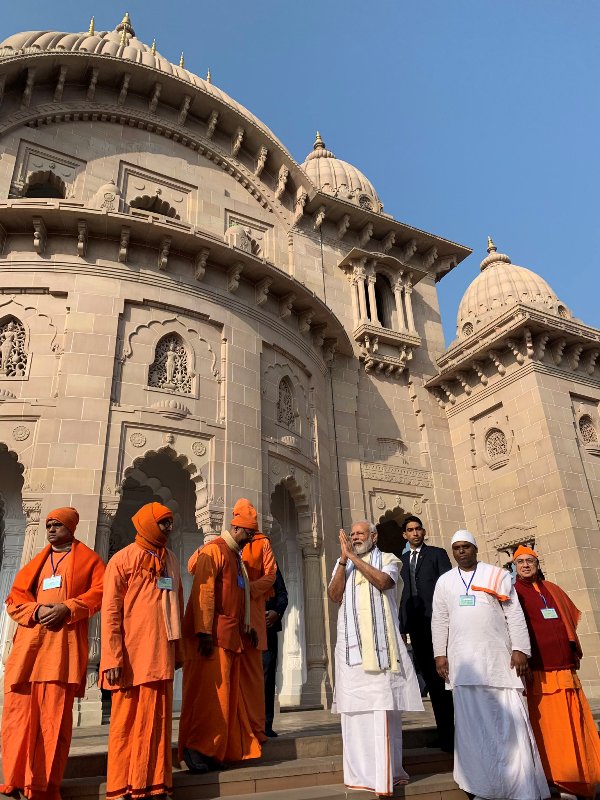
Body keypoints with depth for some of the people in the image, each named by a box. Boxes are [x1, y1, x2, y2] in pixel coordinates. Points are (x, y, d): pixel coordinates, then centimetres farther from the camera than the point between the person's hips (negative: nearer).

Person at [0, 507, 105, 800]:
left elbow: (100, 591, -3)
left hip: (63, 645, -4)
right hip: (28, 644, 4)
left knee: (55, 716, -4)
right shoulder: (35, 563, 22)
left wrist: (66, 608, -15)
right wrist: (37, 611, -5)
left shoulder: (88, 559, 9)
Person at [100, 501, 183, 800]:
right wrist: (113, 658, -14)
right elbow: (110, 611, -9)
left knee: (157, 719, 8)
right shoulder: (123, 559, -5)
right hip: (130, 654, -5)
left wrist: (177, 650, 16)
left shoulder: (170, 560, 12)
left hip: (160, 655, 5)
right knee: (126, 721, 5)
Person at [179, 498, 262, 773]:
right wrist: (204, 633, -23)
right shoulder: (214, 550, -10)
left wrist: (247, 627, 16)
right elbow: (203, 592, -18)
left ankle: (212, 750, 19)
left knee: (226, 692, 11)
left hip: (231, 634, 9)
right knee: (208, 690, -6)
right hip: (213, 634, -9)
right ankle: (195, 748, 2)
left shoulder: (236, 555, 18)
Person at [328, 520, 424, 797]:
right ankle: (361, 772, 11)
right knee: (355, 708, 2)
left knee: (384, 706, -2)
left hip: (380, 642, -2)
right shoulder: (342, 564, 15)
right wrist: (344, 559, -8)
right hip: (351, 643, 2)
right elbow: (334, 595, 0)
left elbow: (383, 581, -14)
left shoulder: (388, 559, 8)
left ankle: (386, 772, 9)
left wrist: (354, 556, -12)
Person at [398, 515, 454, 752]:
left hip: (435, 621, -5)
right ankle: (444, 731, 16)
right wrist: (403, 622, 5)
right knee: (430, 677, 8)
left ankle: (452, 734, 4)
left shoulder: (437, 554, 3)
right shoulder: (403, 559, 16)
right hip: (415, 623, 5)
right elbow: (405, 592, 13)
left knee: (441, 675, -4)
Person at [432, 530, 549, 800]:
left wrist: (520, 649, -6)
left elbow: (514, 614, 1)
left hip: (497, 656, -2)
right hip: (463, 659, 2)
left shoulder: (498, 575, 5)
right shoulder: (444, 581, 10)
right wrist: (440, 653, 3)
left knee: (508, 717, -3)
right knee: (472, 720, 3)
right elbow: (439, 620, 9)